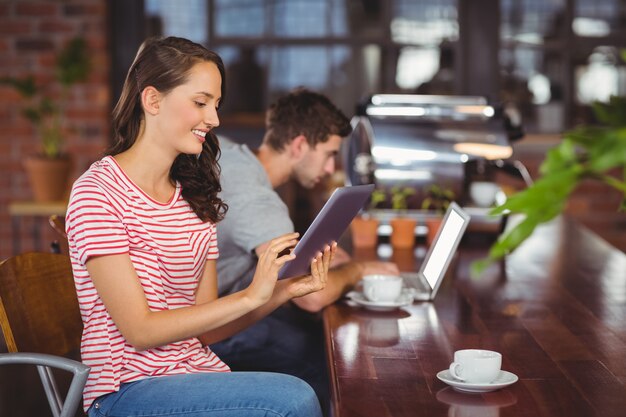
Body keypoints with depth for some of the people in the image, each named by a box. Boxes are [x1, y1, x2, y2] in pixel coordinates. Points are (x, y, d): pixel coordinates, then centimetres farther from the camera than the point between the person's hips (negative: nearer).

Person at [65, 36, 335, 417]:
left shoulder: (195, 199, 14)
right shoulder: (97, 193, -9)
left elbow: (207, 328, 8)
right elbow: (140, 329, -15)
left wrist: (283, 292, -7)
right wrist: (250, 296, -17)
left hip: (200, 378, 7)